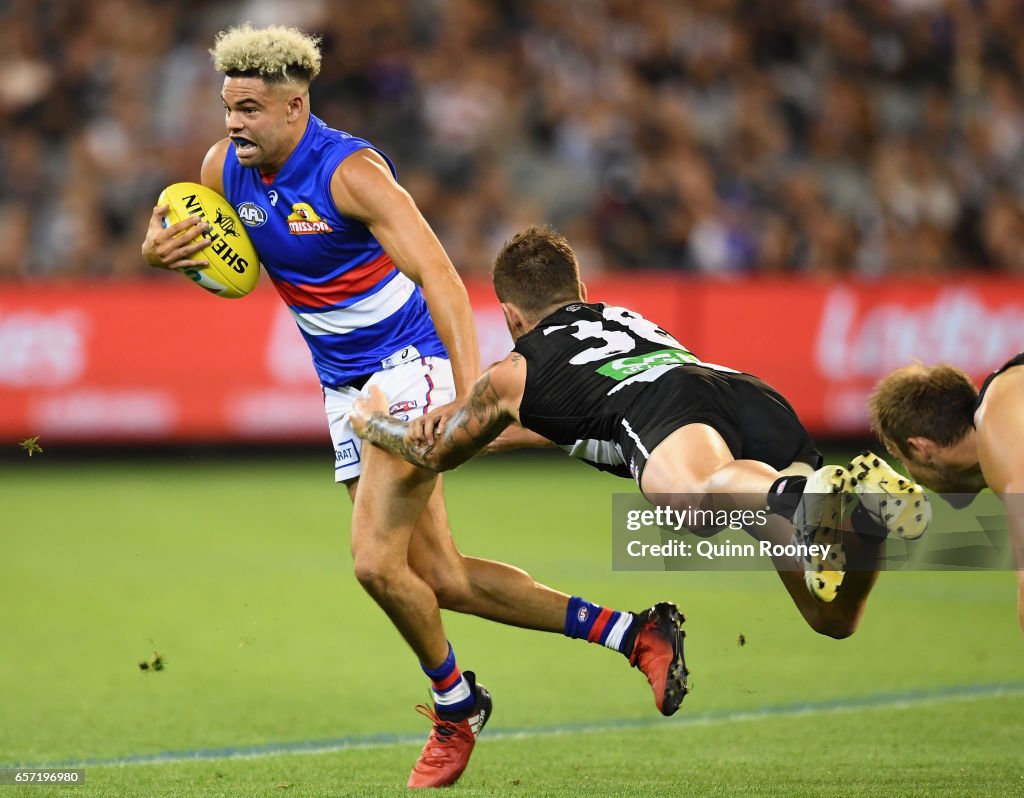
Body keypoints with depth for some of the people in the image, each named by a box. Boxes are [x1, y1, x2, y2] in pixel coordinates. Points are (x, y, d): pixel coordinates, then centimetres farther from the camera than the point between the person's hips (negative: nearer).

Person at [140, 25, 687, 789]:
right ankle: (634, 632, 17)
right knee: (440, 579, 7)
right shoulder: (226, 169, -3)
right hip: (346, 388, 8)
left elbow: (440, 278, -30)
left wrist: (470, 392, -42)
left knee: (377, 561, -19)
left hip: (411, 365, -8)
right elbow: (174, 231, 15)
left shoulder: (350, 171, -24)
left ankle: (455, 706, 9)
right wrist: (156, 247, -11)